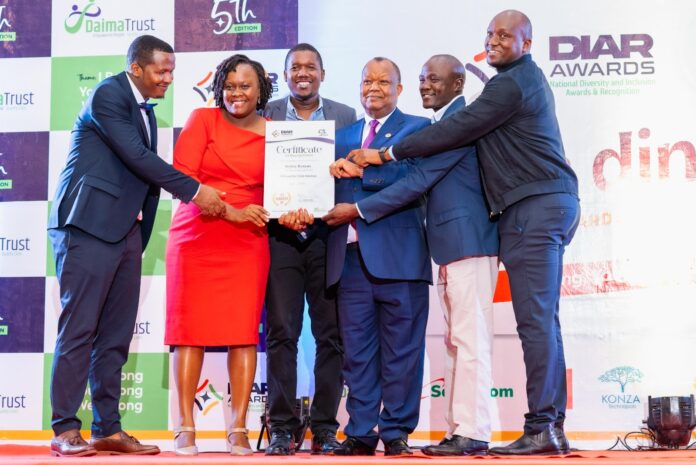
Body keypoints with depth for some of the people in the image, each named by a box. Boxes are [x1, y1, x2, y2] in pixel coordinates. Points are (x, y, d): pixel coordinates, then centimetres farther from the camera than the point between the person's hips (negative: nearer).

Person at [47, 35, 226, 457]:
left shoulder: (145, 110, 19)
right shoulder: (107, 96, -8)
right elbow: (137, 157, -15)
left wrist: (143, 231, 10)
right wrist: (194, 191, -14)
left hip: (126, 230, 8)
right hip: (90, 226, -8)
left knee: (116, 335, 6)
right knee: (79, 329, -6)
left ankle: (108, 430, 9)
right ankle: (65, 430, -2)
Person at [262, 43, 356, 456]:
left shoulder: (346, 117, 9)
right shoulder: (266, 115, 8)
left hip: (327, 236, 1)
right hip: (281, 235, 0)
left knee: (331, 334, 2)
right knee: (281, 332, -2)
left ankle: (325, 428, 8)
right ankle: (282, 428, 4)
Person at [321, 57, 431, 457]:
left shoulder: (416, 128, 7)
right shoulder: (343, 136, 23)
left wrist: (358, 209, -13)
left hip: (398, 255, -4)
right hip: (351, 255, 4)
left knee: (400, 348, 0)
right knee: (357, 350, 5)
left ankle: (396, 433, 7)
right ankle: (361, 433, 10)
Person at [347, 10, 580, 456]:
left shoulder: (512, 84, -10)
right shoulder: (527, 79, 23)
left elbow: (457, 130, -13)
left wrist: (387, 153, -7)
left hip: (533, 206, -11)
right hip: (551, 203, 11)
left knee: (536, 320, -13)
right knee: (543, 320, 8)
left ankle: (541, 427, -14)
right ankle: (552, 427, 9)